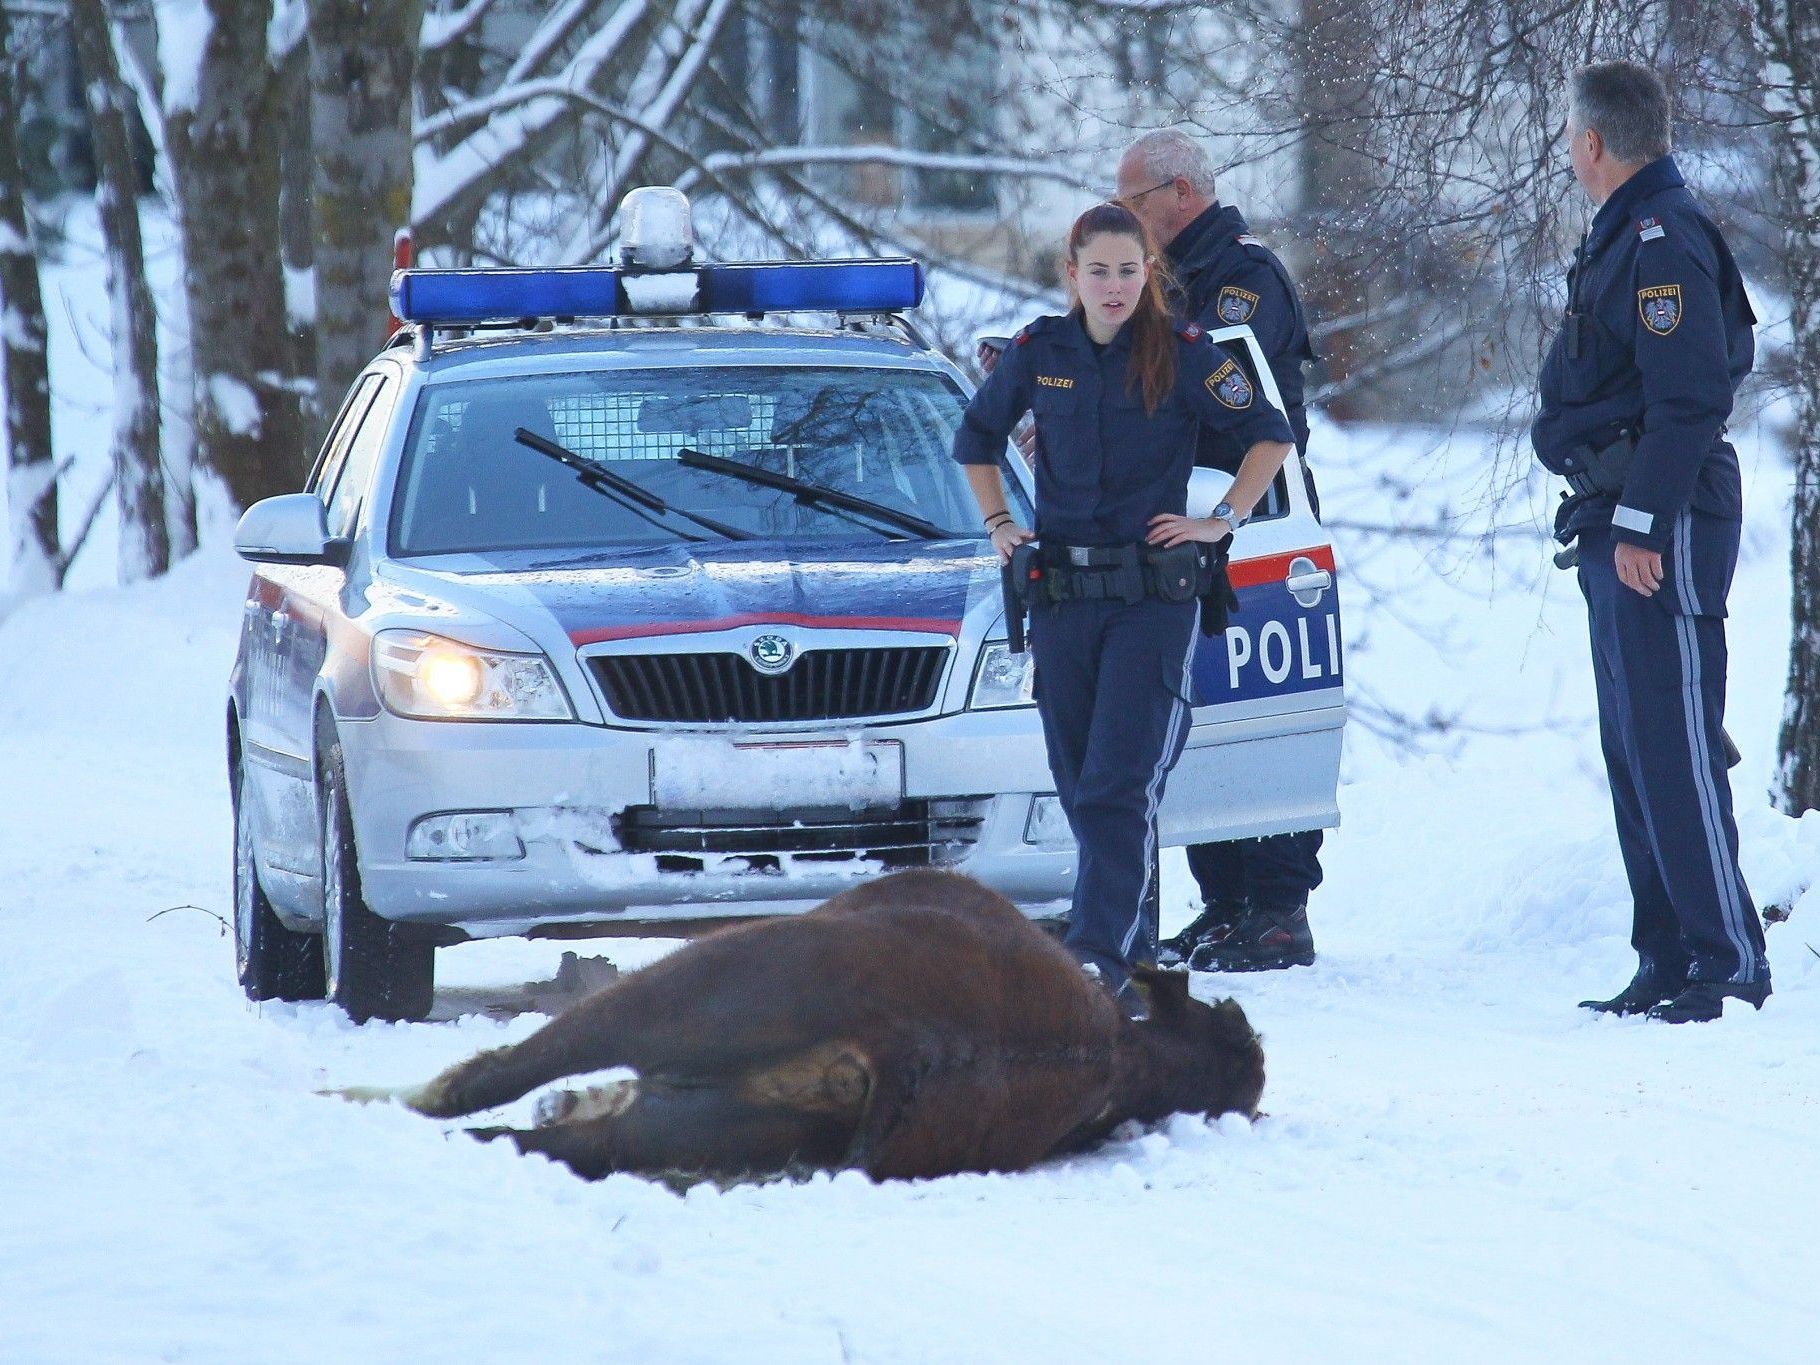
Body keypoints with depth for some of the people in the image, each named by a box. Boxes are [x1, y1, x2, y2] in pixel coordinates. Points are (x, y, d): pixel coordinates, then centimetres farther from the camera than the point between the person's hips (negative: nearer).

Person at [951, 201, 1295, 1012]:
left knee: (1120, 784, -14)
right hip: (1059, 595, 4)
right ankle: (1135, 941, 19)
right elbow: (976, 440, 24)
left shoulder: (1181, 354, -3)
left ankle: (1101, 954, -20)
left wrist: (1224, 520, -1)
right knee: (1078, 785, 6)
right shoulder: (1037, 354, 6)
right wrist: (997, 524, 13)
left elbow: (1270, 435, 5)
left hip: (1155, 595, -4)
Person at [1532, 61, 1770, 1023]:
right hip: (1618, 523, 11)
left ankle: (1730, 962, -10)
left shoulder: (1666, 240, -14)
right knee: (1633, 752, 11)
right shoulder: (1619, 237, 18)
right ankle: (1667, 963, 14)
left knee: (1674, 745, -11)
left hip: (1663, 531, -11)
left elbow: (1688, 397, -21)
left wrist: (1643, 520, -23)